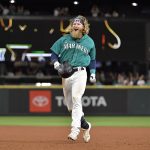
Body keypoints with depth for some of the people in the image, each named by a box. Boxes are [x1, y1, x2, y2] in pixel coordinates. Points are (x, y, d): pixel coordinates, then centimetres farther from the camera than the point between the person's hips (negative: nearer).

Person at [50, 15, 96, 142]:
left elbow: (92, 59, 17)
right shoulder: (64, 39, 7)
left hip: (80, 73, -3)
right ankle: (85, 125, 27)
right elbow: (54, 53, 9)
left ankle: (75, 129, -26)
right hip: (66, 73, 3)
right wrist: (56, 62, -12)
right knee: (69, 103, 7)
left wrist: (93, 73, 6)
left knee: (76, 98, -21)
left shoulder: (89, 42, 8)